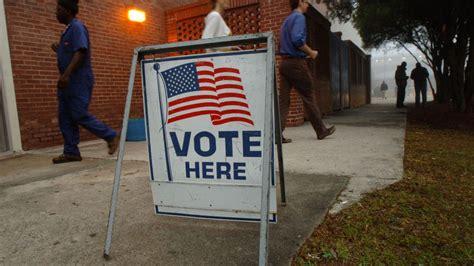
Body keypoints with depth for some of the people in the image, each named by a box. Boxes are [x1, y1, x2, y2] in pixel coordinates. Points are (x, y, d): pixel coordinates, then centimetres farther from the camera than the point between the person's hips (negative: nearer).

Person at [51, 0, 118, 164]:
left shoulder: (77, 27, -8)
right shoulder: (68, 30, 21)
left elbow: (80, 52, -22)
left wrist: (66, 74, -29)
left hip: (78, 81, -10)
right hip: (67, 82, 10)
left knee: (80, 116, -12)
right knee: (64, 117, 5)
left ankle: (111, 136, 2)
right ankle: (71, 152, 8)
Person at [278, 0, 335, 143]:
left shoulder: (287, 20, 21)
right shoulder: (299, 17, -7)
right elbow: (298, 39, -22)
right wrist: (311, 52, -8)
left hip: (284, 62, 8)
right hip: (297, 62, -8)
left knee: (283, 99, 1)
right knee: (308, 97, 2)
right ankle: (321, 130, 15)